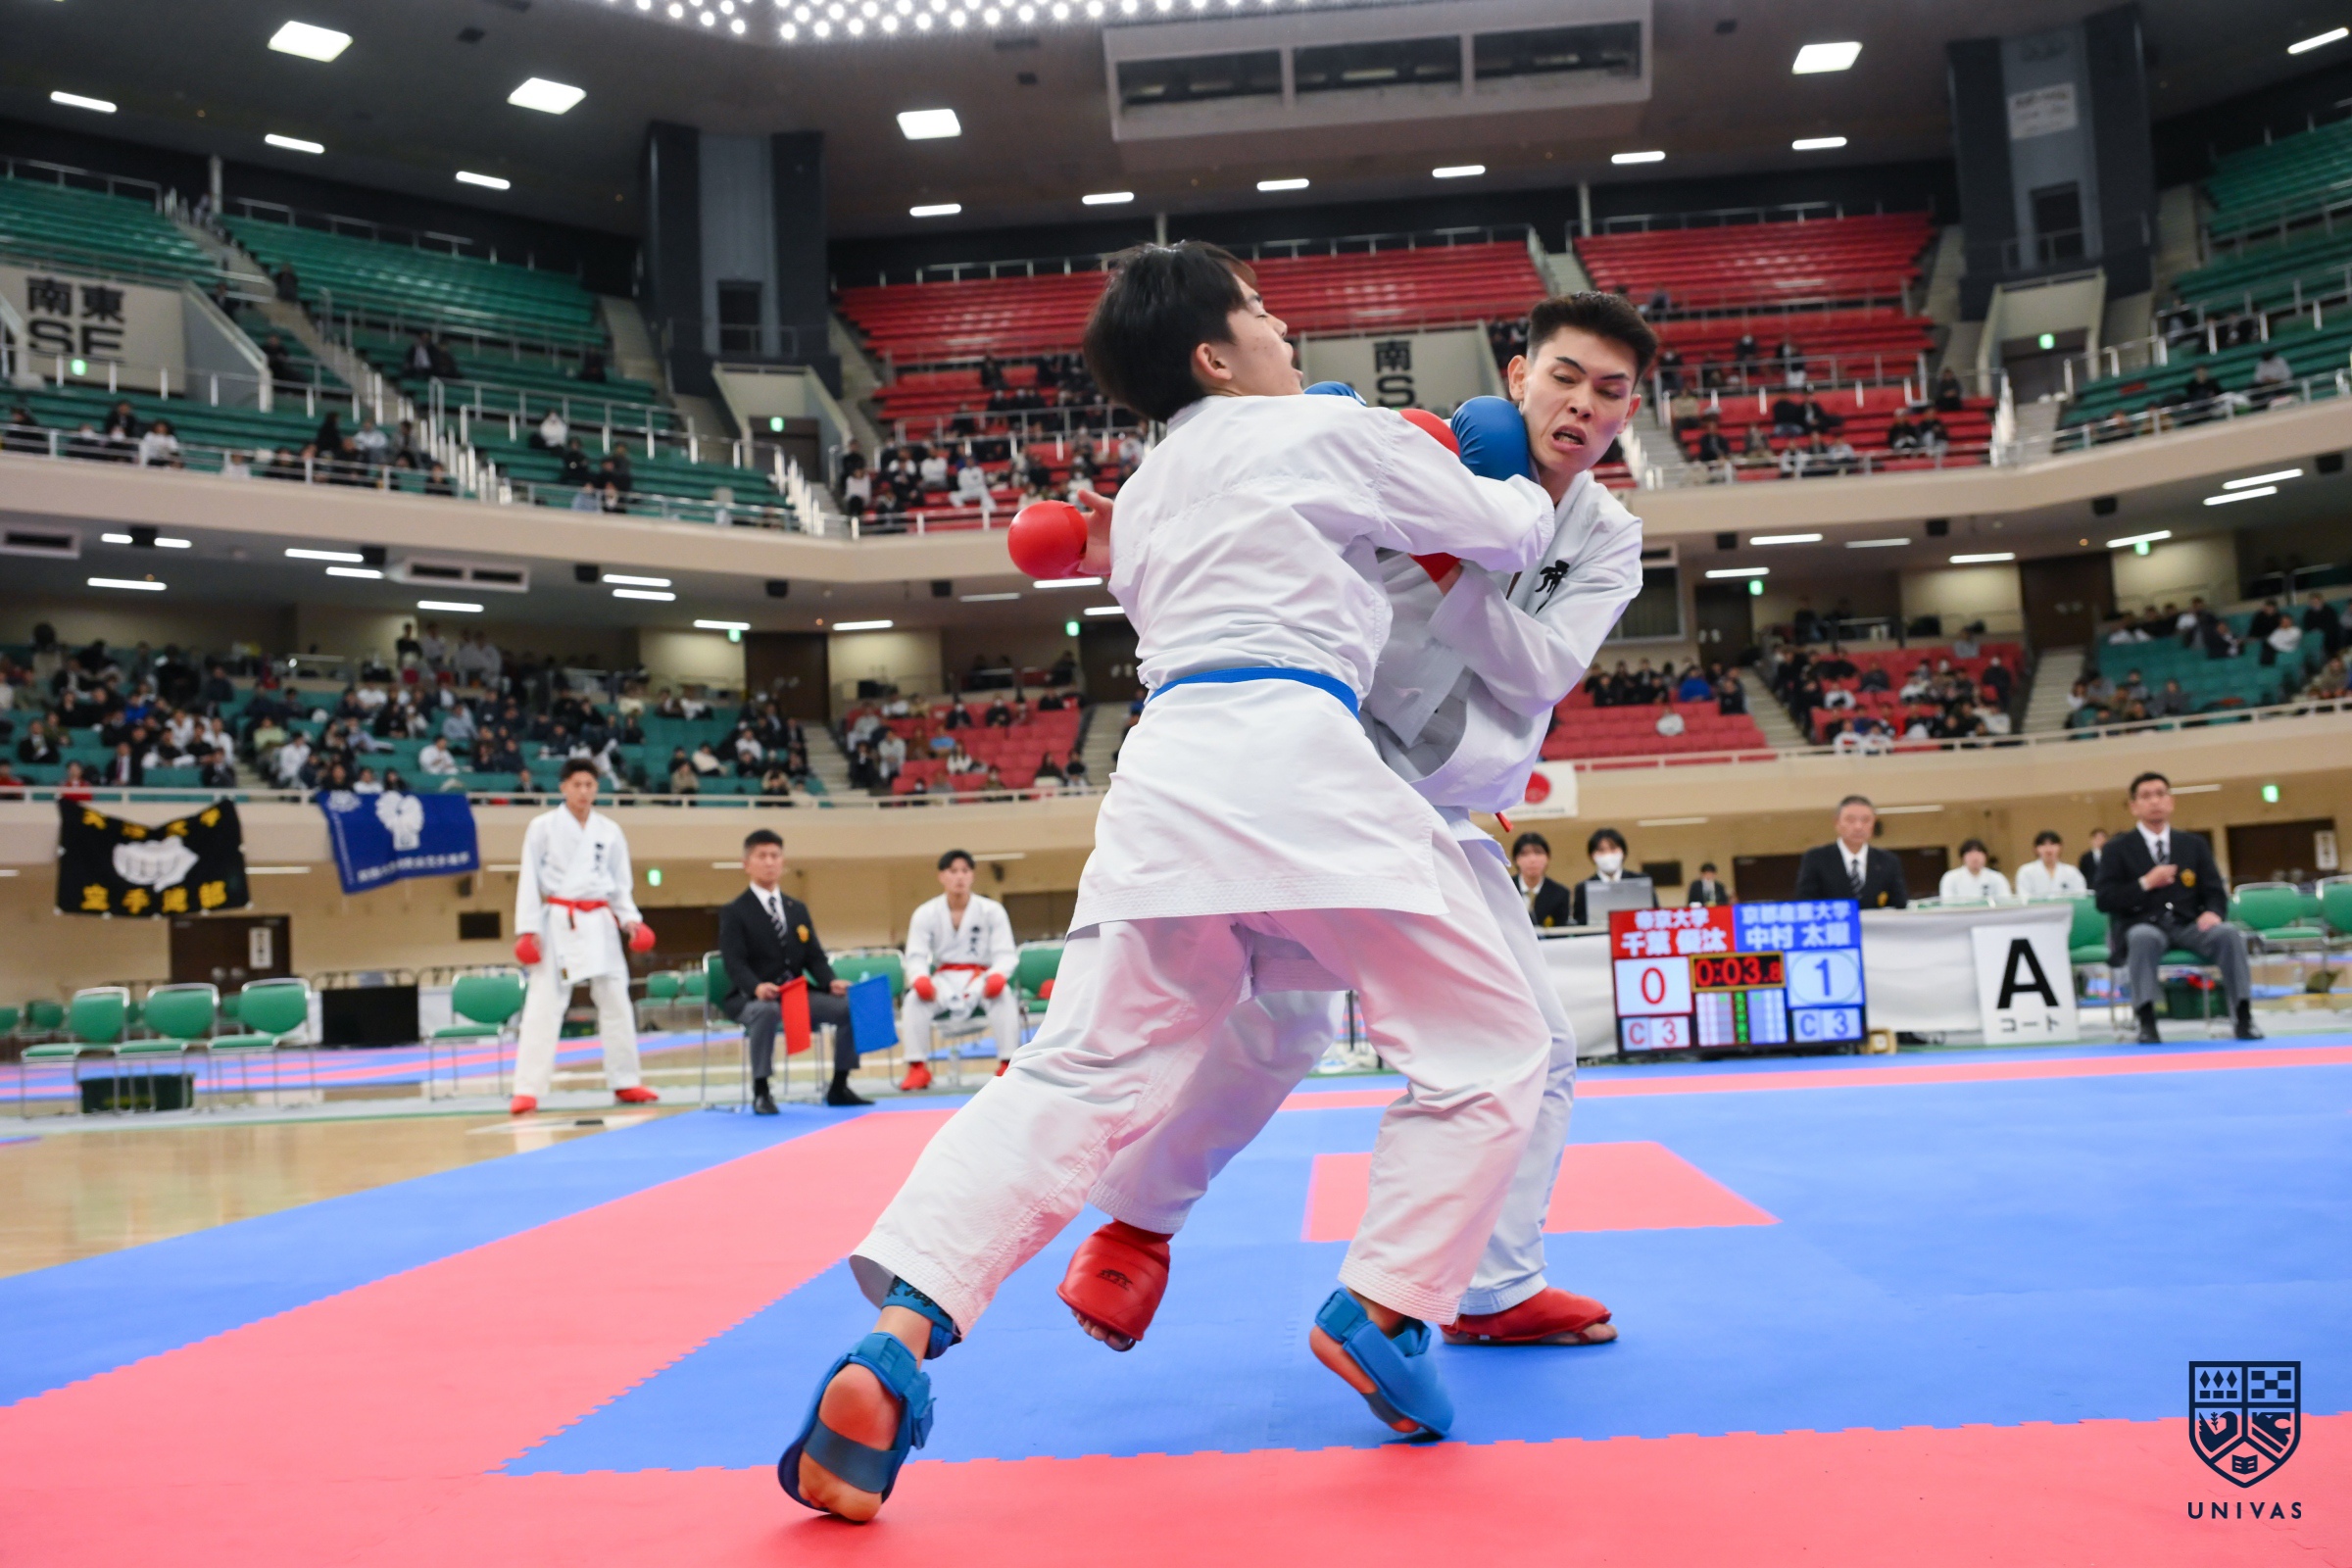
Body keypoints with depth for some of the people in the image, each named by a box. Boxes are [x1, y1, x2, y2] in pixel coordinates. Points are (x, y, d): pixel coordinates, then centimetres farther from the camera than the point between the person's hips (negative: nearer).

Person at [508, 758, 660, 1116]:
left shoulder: (609, 830, 8)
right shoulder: (543, 827, 0)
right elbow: (529, 880, -2)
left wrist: (630, 919, -3)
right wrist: (527, 928, -9)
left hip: (599, 923, 4)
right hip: (558, 922, -3)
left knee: (616, 1002, 7)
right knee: (542, 1004, -7)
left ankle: (625, 1082, 18)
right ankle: (528, 1090, -5)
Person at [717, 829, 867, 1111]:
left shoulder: (798, 909, 18)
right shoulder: (734, 913, -1)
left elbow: (815, 957, 10)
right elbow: (735, 963, -13)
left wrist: (832, 981, -12)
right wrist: (757, 987, -34)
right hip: (751, 998, -5)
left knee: (851, 1005, -14)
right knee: (767, 1012, -40)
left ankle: (839, 1088, -1)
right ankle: (760, 1092, -26)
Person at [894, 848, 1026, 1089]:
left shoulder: (992, 910, -4)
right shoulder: (925, 913, -1)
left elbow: (1005, 954, -7)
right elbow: (915, 955, -4)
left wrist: (998, 975, -31)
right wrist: (920, 978, -28)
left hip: (981, 978, -1)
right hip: (944, 980, 1)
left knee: (1004, 994, -35)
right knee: (914, 999, -30)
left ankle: (1008, 1065, -27)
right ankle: (917, 1067, -21)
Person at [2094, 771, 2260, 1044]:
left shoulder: (2194, 844, 18)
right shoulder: (2118, 850, 8)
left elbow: (2215, 891, 11)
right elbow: (2104, 901, -2)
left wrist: (2212, 912, -12)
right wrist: (2145, 884, -13)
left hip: (2188, 926, 3)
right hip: (2143, 926, -3)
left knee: (2229, 934, -28)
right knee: (2144, 938, -38)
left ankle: (2243, 1016, -25)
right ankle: (2146, 1023, -40)